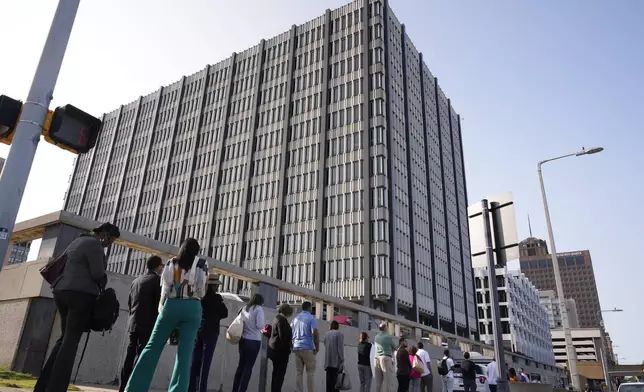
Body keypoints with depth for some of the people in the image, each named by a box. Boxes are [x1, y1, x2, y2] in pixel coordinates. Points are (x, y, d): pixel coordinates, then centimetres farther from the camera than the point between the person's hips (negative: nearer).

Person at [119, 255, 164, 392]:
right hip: (148, 324, -7)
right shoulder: (157, 279, -7)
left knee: (130, 356, 8)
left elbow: (129, 302, 18)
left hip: (133, 323, 7)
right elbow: (160, 302, -11)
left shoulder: (136, 280, 15)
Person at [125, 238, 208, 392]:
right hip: (192, 308, -1)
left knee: (153, 347, 7)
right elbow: (201, 292, -4)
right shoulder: (202, 264, 3)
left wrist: (161, 308, 11)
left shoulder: (172, 262, 7)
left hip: (171, 305, 1)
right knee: (184, 353, -1)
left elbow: (165, 287, 1)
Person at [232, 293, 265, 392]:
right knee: (248, 367, -1)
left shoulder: (244, 308, 11)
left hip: (243, 340, 6)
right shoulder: (258, 309, -6)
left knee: (241, 365, 12)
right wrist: (263, 327, 7)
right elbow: (259, 325, -14)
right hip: (254, 341, -6)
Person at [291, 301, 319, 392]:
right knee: (310, 372, -1)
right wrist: (317, 347, -7)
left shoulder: (296, 318, 17)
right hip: (308, 348, -5)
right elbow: (315, 333, -14)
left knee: (298, 372, 5)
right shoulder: (312, 318, -2)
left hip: (297, 348, 5)